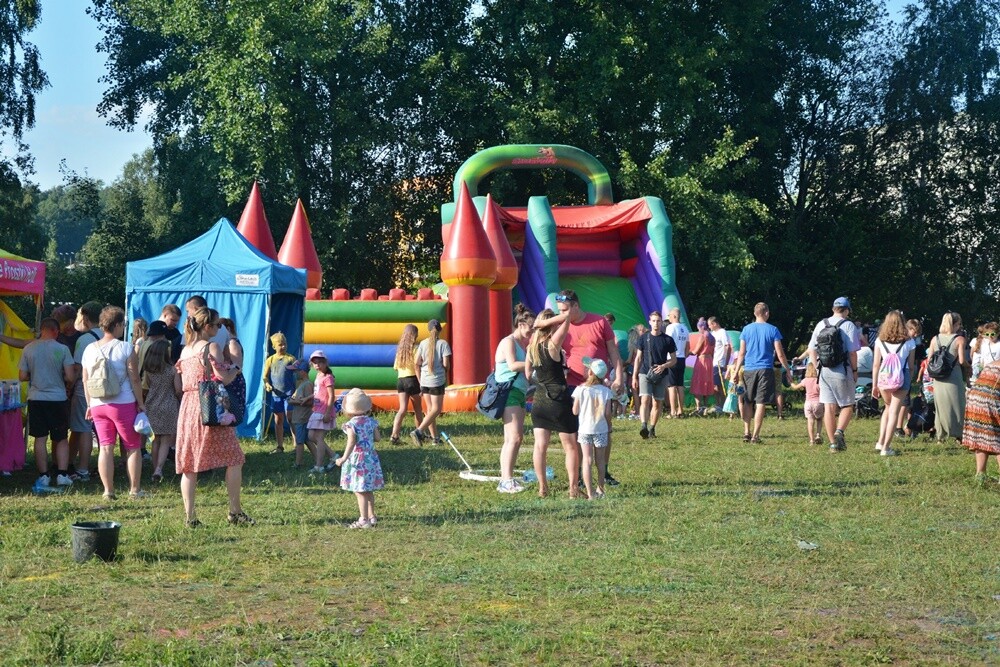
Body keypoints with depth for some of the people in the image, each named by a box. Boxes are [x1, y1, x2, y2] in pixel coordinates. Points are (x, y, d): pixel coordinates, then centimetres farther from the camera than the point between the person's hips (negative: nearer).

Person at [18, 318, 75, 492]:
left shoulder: (28, 349, -2)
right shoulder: (62, 349, -8)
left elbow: (22, 376, 1)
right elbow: (70, 377, -11)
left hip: (36, 399, 1)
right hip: (58, 398, -1)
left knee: (40, 438, 6)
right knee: (61, 439, 9)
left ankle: (43, 476, 5)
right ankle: (62, 474, 1)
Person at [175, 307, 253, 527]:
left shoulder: (185, 350, 14)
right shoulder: (211, 347, -7)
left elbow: (183, 383, 16)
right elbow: (224, 378, -13)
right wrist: (236, 368, 5)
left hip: (188, 406, 7)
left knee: (188, 464, 6)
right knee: (233, 459, 4)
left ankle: (190, 516, 3)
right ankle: (235, 512, 5)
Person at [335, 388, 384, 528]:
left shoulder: (352, 424, -15)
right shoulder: (371, 421, 1)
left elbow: (351, 443, -21)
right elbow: (378, 438, 4)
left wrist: (343, 459, -20)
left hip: (357, 460, -6)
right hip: (371, 457, 6)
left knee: (360, 491, -2)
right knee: (368, 490, 19)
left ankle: (364, 520, -1)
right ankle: (371, 516, 28)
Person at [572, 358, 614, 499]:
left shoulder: (580, 390, -10)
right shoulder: (606, 391, -6)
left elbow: (575, 411, -7)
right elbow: (607, 413, -5)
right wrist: (609, 424, 13)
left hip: (585, 429, -2)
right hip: (601, 429, 2)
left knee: (586, 460, 0)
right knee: (600, 459, 17)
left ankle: (590, 493, -8)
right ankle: (600, 489, 26)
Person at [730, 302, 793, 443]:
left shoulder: (746, 329, 5)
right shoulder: (772, 330, -2)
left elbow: (741, 353, 5)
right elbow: (780, 354, -3)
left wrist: (736, 371, 11)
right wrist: (788, 370, 6)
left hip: (749, 370, 3)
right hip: (765, 370, -3)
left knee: (748, 402, 14)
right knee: (761, 403, -1)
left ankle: (746, 432, 10)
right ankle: (755, 435, -4)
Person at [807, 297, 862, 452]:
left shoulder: (821, 324, 8)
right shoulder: (848, 325, -5)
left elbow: (811, 350, 9)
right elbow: (853, 352, -10)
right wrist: (855, 370, 1)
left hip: (824, 371, 4)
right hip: (842, 371, -4)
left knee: (828, 407, 5)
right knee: (847, 405, 8)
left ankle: (833, 443, 5)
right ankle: (840, 431, -16)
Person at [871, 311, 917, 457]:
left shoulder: (880, 341, 4)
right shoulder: (909, 342, 2)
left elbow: (876, 365, 3)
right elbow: (911, 367, 2)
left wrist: (874, 385, 7)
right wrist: (909, 383, 13)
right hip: (901, 379, -2)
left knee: (888, 407, 24)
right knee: (894, 411, 2)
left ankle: (880, 442, 18)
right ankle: (886, 447, -1)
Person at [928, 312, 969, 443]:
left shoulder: (935, 339, 6)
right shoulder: (960, 339, -7)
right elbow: (962, 360, -11)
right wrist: (968, 365, 8)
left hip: (938, 379, 4)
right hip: (954, 377, -4)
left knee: (940, 406, 12)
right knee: (956, 406, 7)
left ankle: (940, 436, 16)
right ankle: (958, 435, 8)